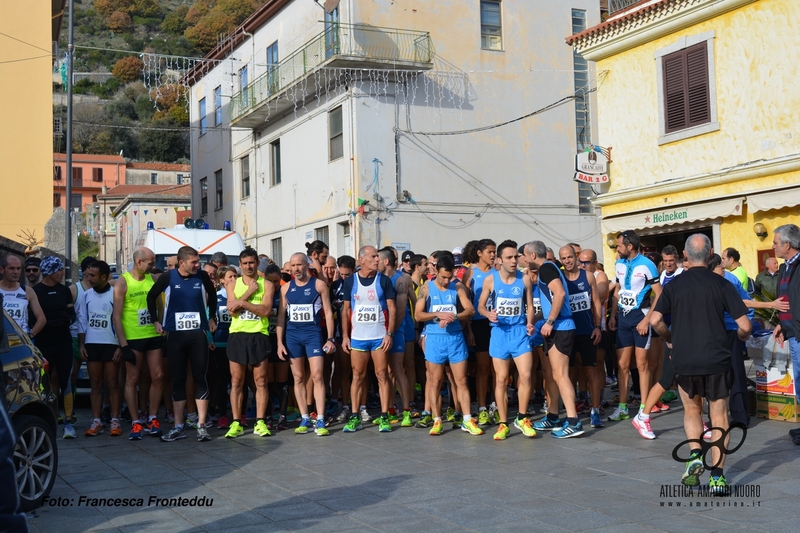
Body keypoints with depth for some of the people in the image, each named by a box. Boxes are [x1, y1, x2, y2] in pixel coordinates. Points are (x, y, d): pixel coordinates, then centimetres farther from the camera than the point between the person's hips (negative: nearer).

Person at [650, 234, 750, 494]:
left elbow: (655, 320, -5)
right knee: (719, 417, 9)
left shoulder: (674, 285, 2)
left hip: (684, 359, 1)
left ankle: (695, 454, 0)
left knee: (691, 410, 22)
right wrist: (740, 338, 15)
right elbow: (744, 326, -8)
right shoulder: (721, 284, -3)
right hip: (717, 359, -1)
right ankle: (717, 476, 4)